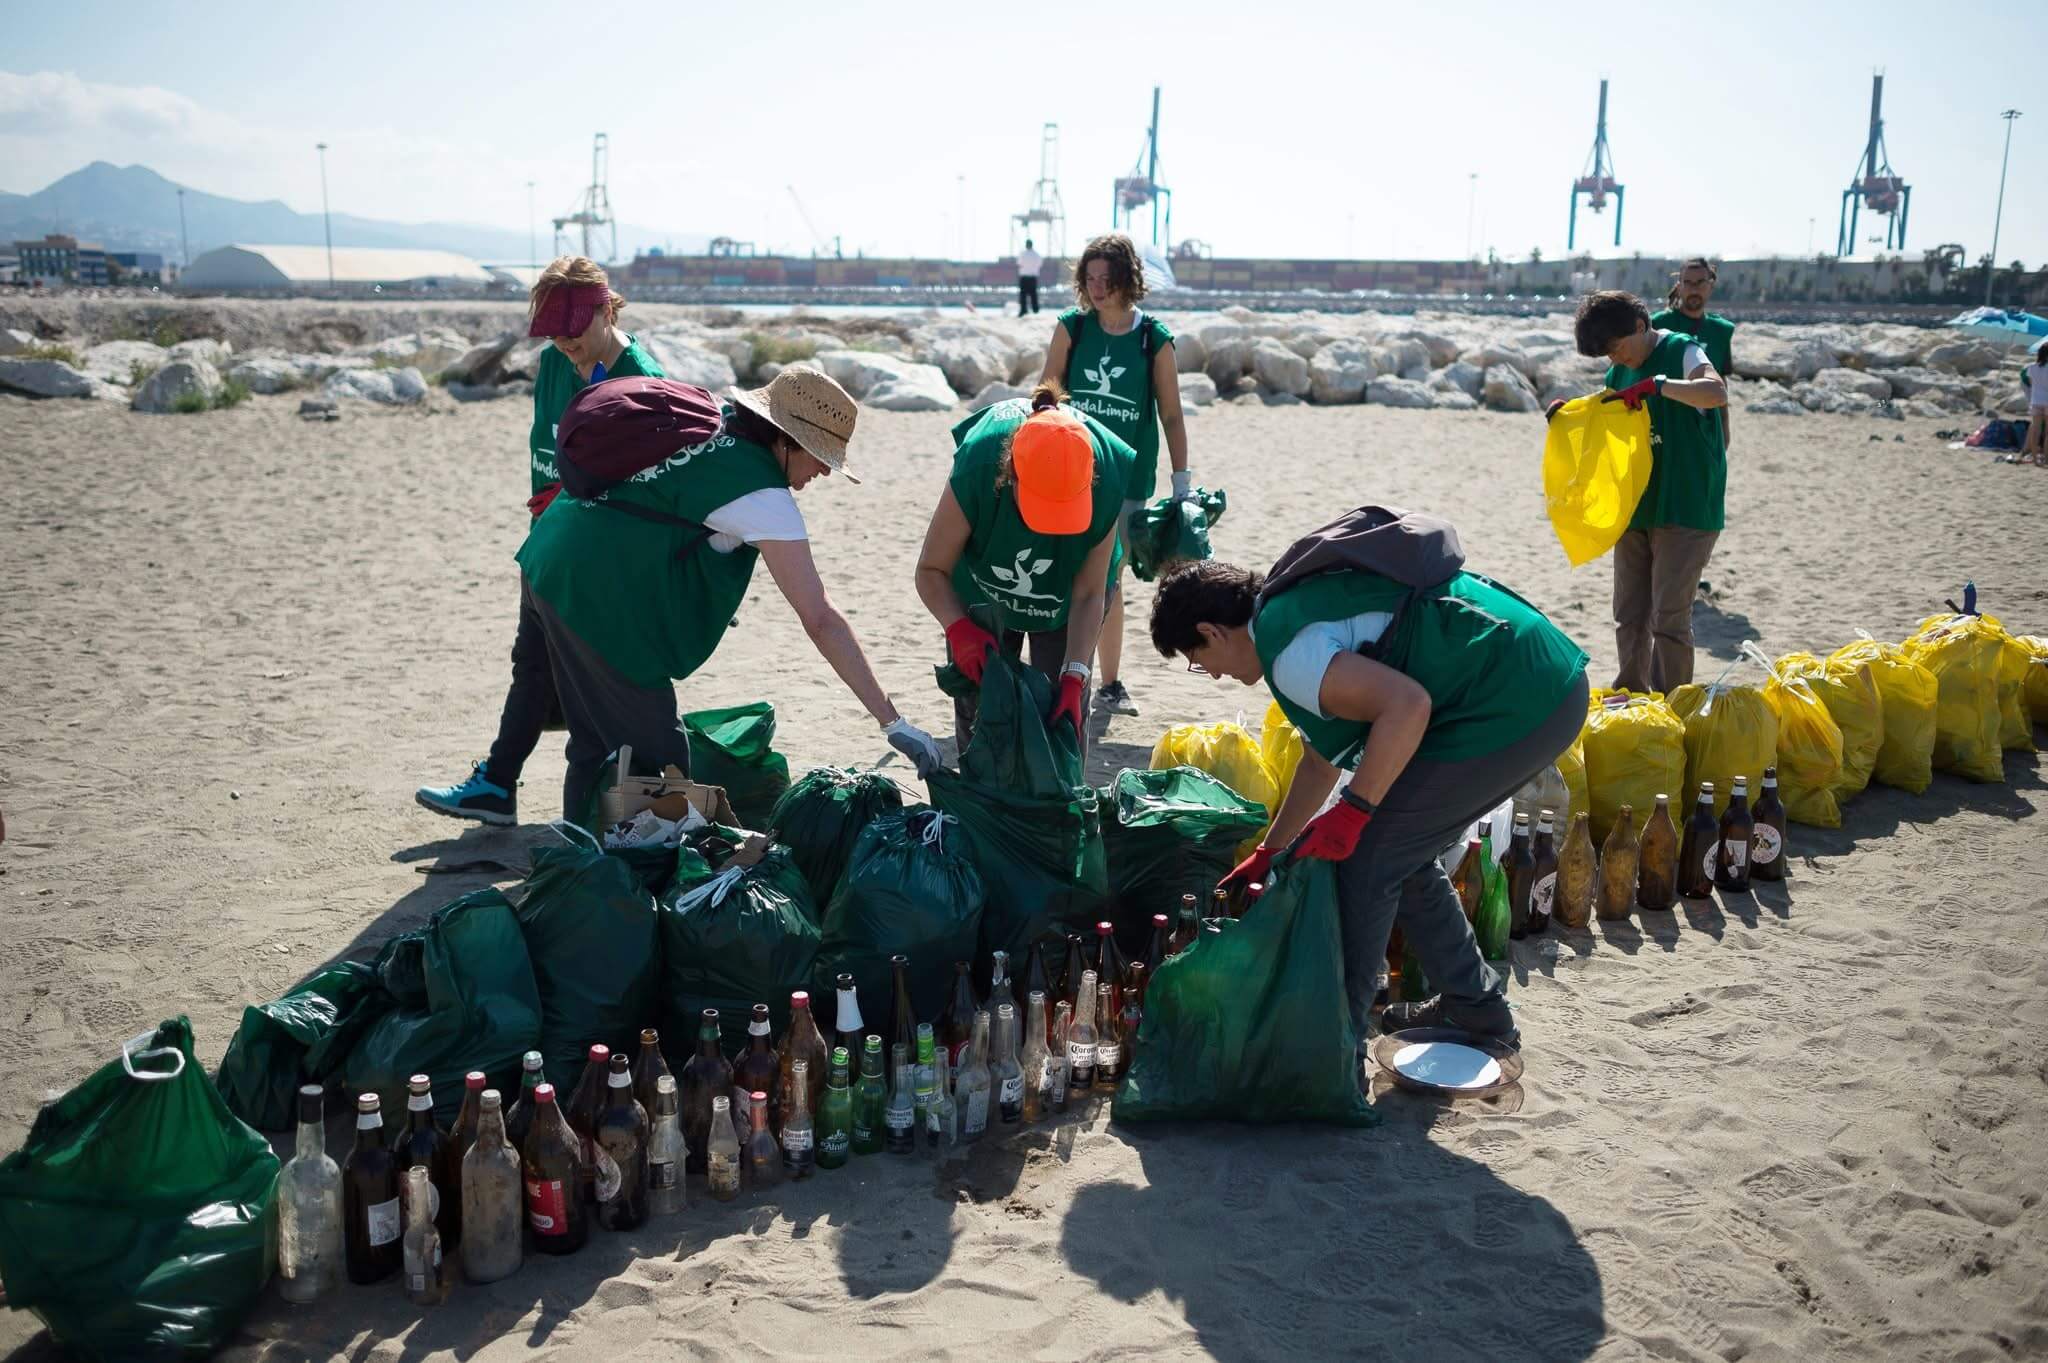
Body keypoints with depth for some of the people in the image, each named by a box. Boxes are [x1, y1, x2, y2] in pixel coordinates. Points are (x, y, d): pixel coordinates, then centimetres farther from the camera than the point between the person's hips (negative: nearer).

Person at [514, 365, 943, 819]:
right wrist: (892, 720, -17)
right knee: (658, 763, -1)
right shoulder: (763, 495, -16)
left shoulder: (709, 420, 8)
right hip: (598, 597, -10)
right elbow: (821, 620, -19)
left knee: (594, 745, 19)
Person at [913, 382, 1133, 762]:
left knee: (1063, 711, -4)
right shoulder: (976, 472, -37)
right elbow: (931, 570, -23)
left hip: (1063, 603, 1)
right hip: (983, 588, 0)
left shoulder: (1105, 487, -34)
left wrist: (1073, 678, -31)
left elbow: (1088, 595, -23)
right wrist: (959, 630, -40)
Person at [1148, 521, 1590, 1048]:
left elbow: (1407, 703, -27)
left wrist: (1352, 811, -17)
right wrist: (1266, 856, 37)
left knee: (1364, 859, -1)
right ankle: (1475, 1008, 33)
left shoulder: (1286, 648, -14)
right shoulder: (1296, 604, 19)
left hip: (1510, 704, -10)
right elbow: (1321, 761, 29)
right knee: (1403, 853, 21)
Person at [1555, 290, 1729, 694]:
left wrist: (1655, 384, -28)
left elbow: (1717, 393, -26)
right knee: (1629, 615, 11)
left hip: (1684, 508, -7)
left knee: (1668, 616, -6)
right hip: (1634, 507, 7)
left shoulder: (1681, 352, -8)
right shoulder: (1618, 373, 12)